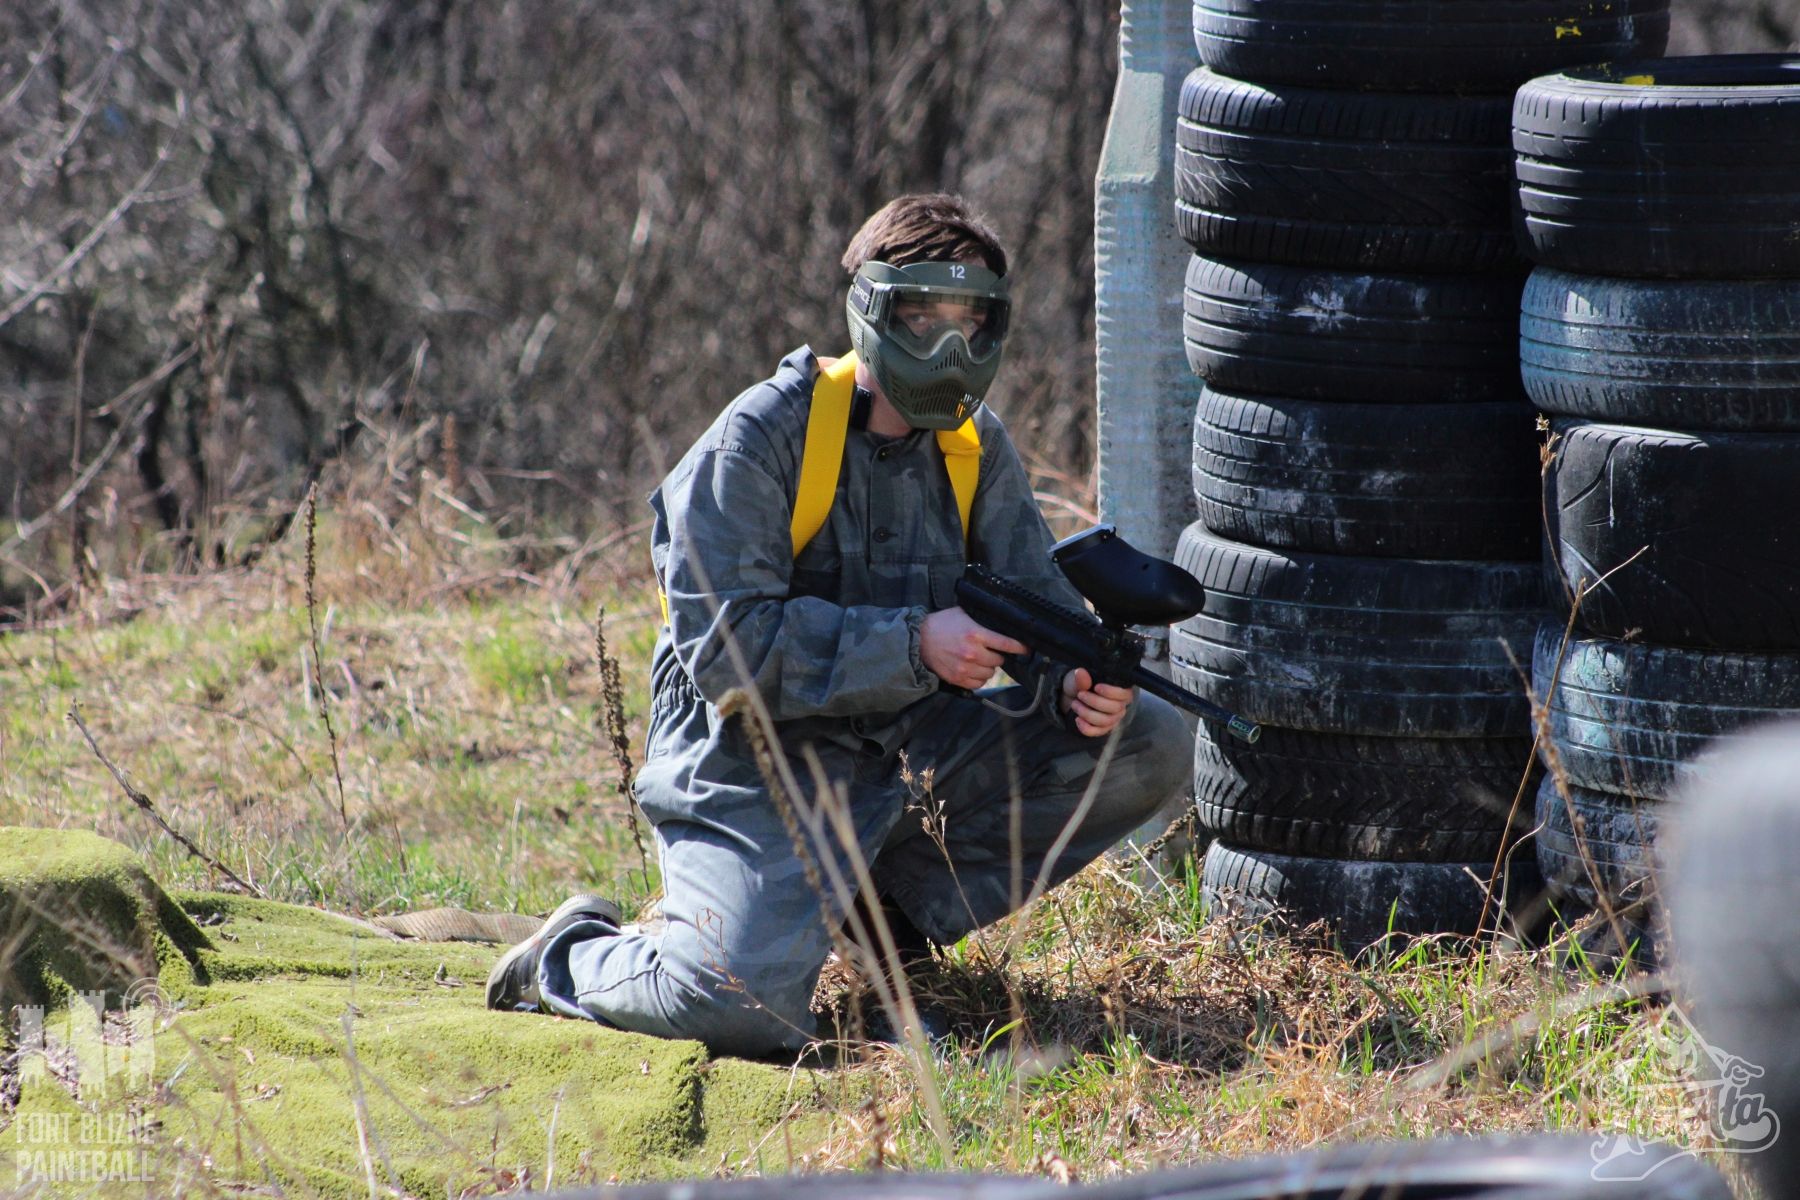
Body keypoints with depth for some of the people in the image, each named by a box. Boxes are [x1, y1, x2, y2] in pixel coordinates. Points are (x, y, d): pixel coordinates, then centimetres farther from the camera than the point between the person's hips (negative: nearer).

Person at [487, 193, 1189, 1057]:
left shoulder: (974, 447, 7)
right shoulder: (761, 439, -13)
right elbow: (724, 646, -21)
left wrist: (1079, 684, -17)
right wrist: (915, 644, -27)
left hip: (910, 753, 7)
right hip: (755, 760, -7)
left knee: (1149, 749, -6)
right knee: (746, 1008, -30)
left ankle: (899, 915, 2)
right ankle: (573, 954, 5)